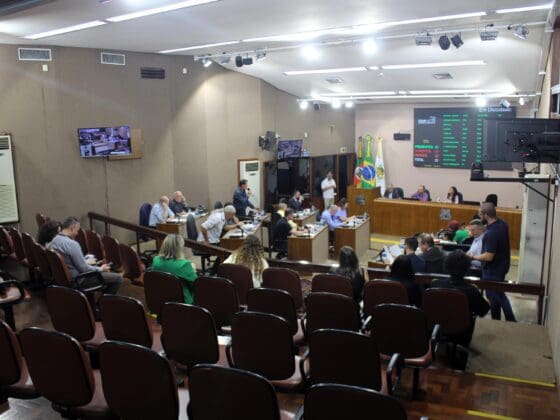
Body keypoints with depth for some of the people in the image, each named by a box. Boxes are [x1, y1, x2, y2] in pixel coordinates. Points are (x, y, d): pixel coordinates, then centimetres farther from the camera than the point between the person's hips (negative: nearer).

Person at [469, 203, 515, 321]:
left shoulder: (491, 233, -31)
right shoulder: (502, 223, -2)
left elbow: (488, 257, -28)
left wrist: (473, 257, -15)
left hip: (493, 269, -10)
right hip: (502, 265, 10)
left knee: (493, 296, 7)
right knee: (500, 294, 22)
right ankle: (511, 320, 31)